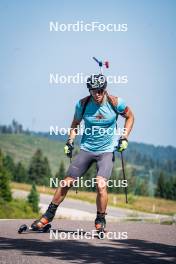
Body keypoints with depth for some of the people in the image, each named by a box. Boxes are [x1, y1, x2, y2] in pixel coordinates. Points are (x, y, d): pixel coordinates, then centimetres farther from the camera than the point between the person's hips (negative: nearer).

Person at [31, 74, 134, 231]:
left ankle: (100, 221, -3)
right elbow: (75, 123, 13)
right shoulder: (82, 104, -6)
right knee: (66, 182, 1)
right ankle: (49, 215, 17)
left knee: (101, 185, -22)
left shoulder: (116, 103, -11)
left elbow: (130, 117, 7)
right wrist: (70, 141, 0)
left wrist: (124, 138, -3)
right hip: (86, 149, 2)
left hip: (107, 151, -2)